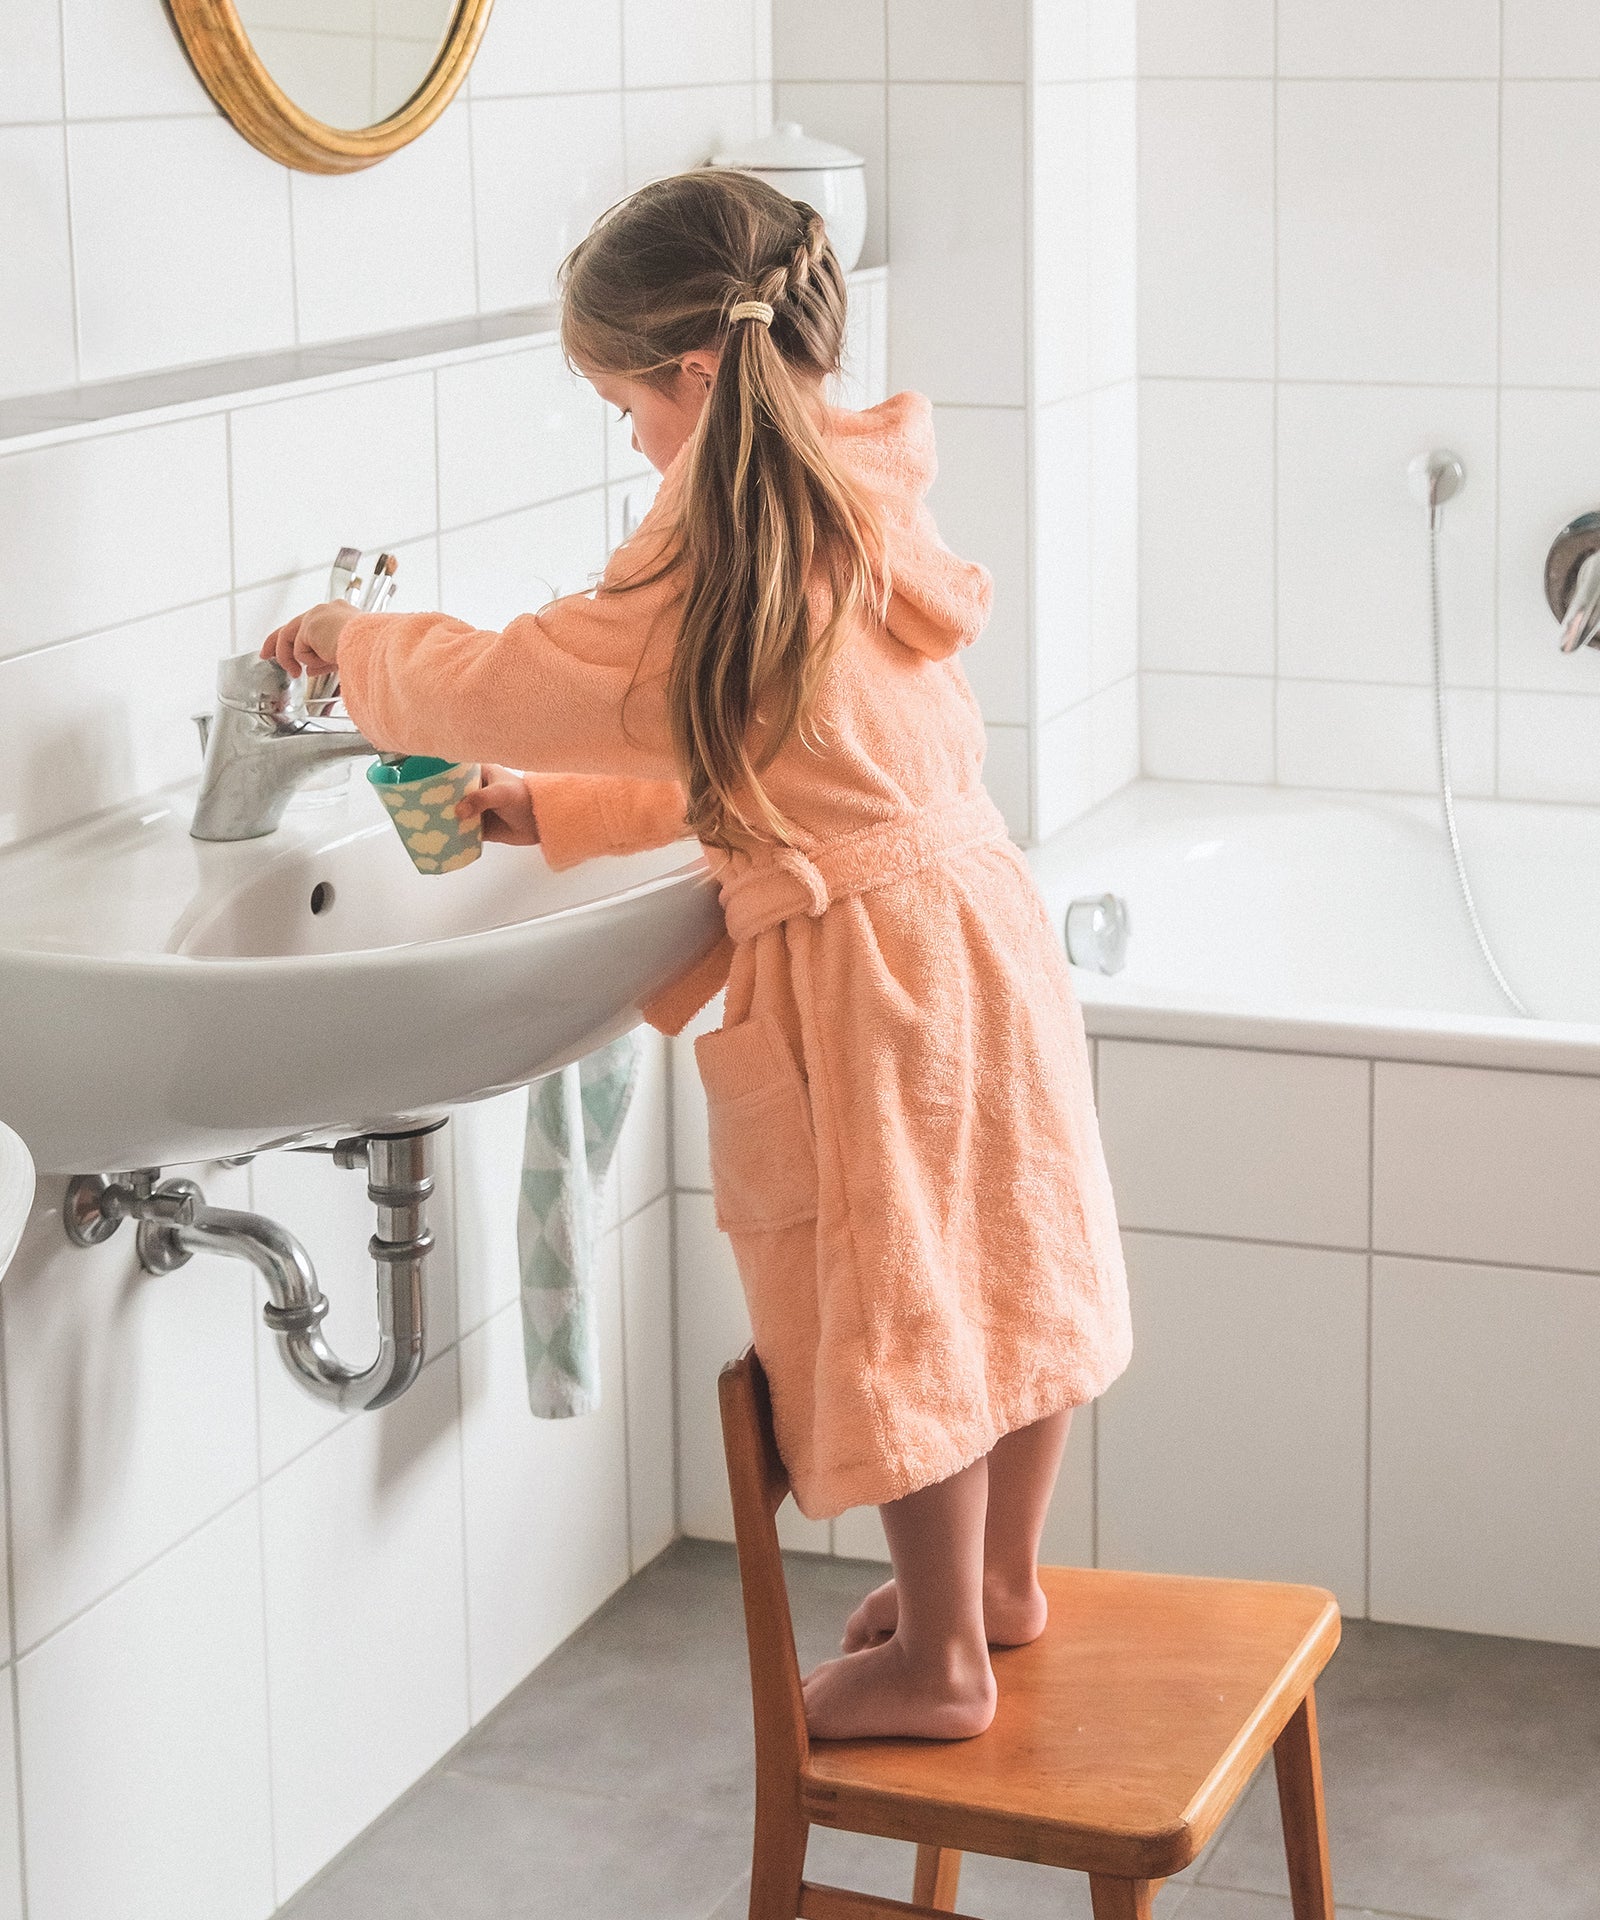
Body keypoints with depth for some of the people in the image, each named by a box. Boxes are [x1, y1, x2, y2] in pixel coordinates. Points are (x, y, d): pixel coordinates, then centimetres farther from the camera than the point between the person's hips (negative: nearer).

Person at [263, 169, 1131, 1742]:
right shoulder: (866, 499, 8)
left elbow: (506, 681, -10)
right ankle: (1001, 1579, 37)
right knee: (999, 1266, 18)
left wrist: (348, 642, 7)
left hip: (859, 964, -9)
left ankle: (938, 1659, 18)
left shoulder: (720, 555, -19)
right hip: (978, 916, 9)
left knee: (897, 1306, 4)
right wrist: (554, 809, 16)